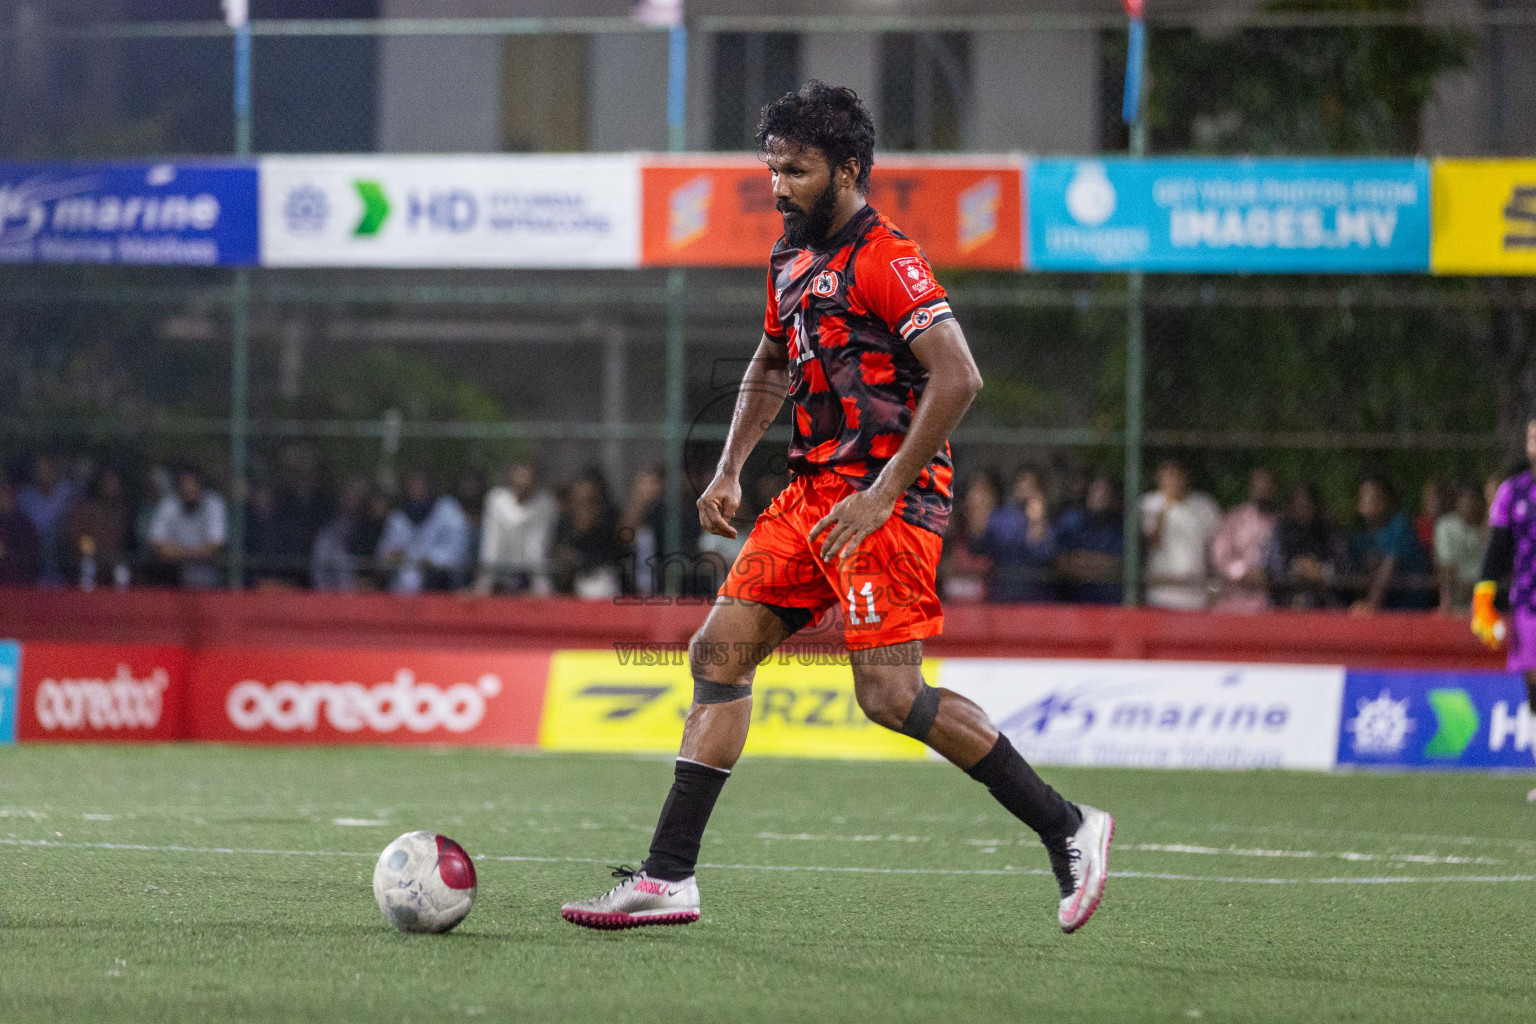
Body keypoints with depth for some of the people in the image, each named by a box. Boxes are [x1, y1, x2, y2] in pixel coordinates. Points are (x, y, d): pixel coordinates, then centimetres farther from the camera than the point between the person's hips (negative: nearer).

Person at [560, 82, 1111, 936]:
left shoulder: (885, 259, -12)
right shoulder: (792, 260, 16)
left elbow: (957, 379, -20)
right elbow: (772, 368, 33)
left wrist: (882, 494, -22)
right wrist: (730, 472, 20)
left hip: (887, 496, -9)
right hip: (815, 494, 9)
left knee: (890, 693, -16)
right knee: (720, 652, 2)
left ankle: (1067, 828, -5)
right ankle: (670, 877, 3)